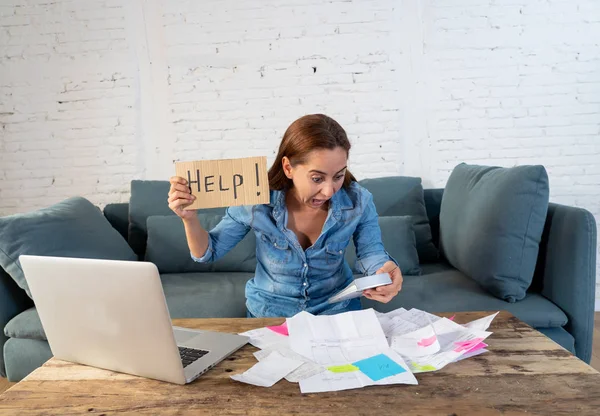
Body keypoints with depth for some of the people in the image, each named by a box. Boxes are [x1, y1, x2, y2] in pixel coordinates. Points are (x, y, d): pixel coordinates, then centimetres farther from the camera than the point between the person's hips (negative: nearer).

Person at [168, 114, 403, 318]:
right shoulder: (255, 202, -22)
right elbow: (208, 252, -8)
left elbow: (370, 252, -4)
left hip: (336, 310, 1)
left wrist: (385, 268, -28)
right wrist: (189, 218, -28)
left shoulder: (358, 201, -19)